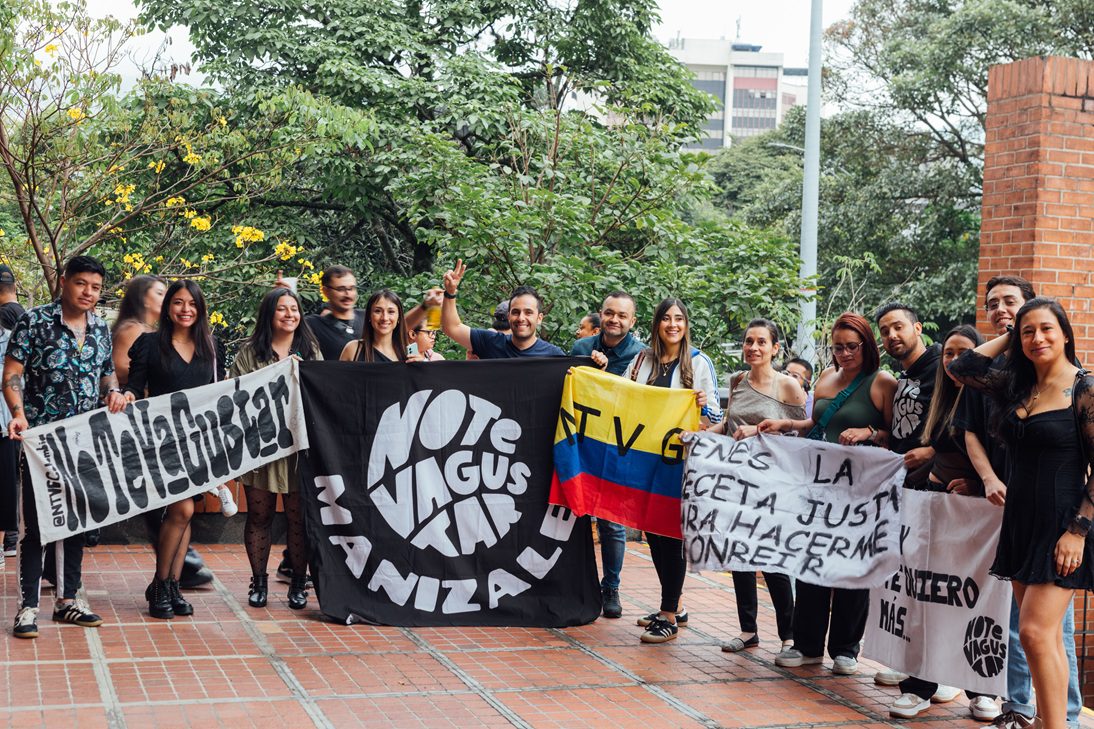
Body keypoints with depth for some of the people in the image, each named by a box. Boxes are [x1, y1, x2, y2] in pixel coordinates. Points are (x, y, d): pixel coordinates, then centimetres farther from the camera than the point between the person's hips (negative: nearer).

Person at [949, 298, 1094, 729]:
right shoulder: (1016, 386, 9)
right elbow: (961, 368, 12)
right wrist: (1007, 338, 10)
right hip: (1020, 521, 7)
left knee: (1035, 632, -14)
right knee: (1045, 637, 10)